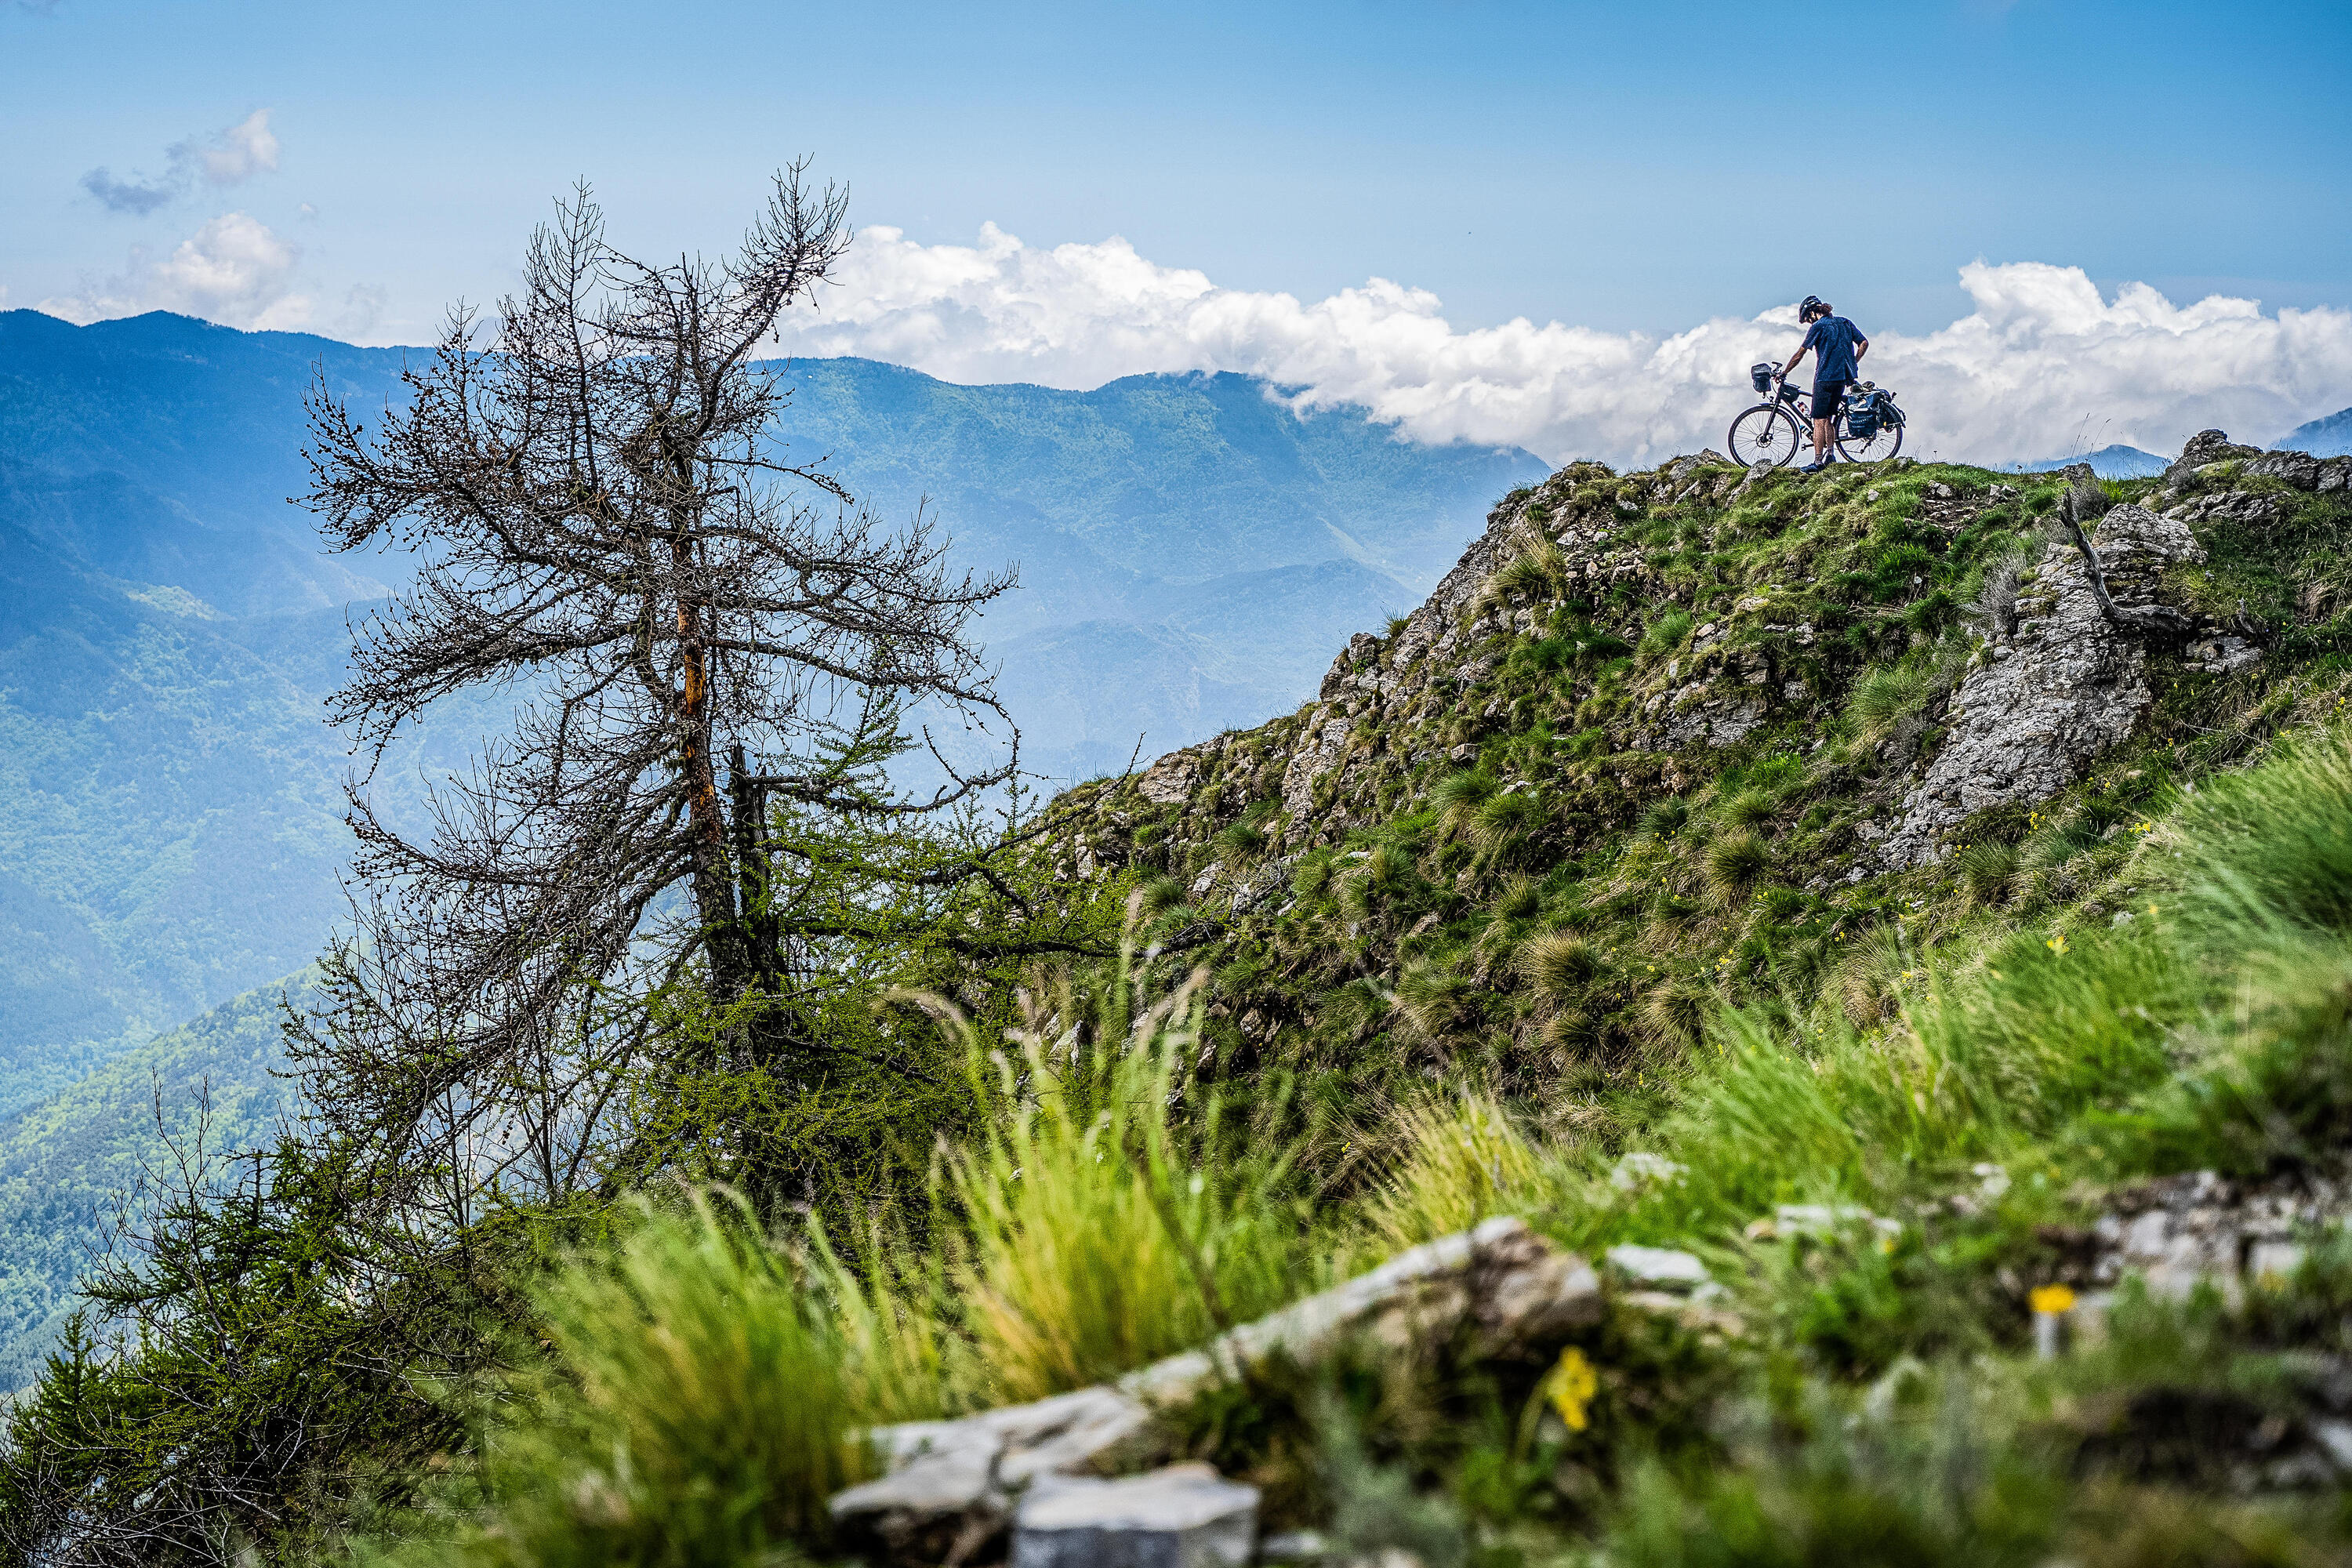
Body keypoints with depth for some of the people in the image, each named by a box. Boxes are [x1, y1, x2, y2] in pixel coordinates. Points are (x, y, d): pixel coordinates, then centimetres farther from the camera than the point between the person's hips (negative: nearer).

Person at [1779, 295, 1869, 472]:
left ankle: (1818, 463, -9)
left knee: (1819, 420, -4)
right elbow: (1864, 343, 11)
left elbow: (1800, 353, -5)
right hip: (1844, 377, 7)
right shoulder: (1845, 322, 12)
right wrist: (1851, 365, 16)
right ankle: (1829, 456, 19)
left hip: (1825, 378, -7)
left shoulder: (1818, 326, -6)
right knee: (1828, 417, 18)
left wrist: (1783, 372, 4)